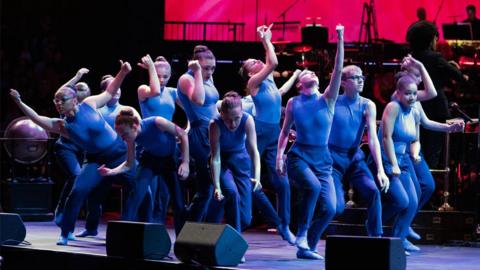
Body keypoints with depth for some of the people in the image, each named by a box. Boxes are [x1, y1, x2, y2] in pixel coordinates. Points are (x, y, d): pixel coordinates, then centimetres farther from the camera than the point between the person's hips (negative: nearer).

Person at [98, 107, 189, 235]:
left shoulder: (156, 123, -34)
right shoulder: (131, 137, -22)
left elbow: (183, 134, -21)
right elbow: (129, 164, -11)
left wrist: (185, 163, -23)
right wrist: (111, 172, -29)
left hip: (169, 159, -2)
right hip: (150, 160, 2)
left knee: (178, 201, -5)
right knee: (137, 192, -21)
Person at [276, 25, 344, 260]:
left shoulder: (327, 100, 4)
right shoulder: (293, 103, 5)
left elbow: (338, 70, -6)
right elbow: (285, 131, 13)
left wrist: (340, 39, -14)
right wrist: (279, 154, 1)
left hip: (322, 160, 2)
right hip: (299, 157, -2)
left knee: (329, 209, -10)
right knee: (313, 186, -33)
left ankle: (307, 247, 10)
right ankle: (302, 234, -18)